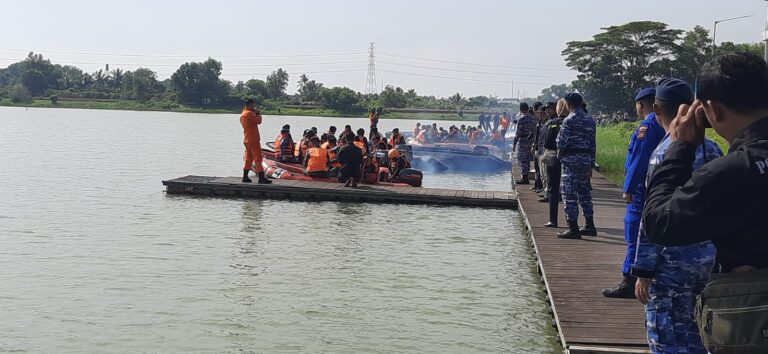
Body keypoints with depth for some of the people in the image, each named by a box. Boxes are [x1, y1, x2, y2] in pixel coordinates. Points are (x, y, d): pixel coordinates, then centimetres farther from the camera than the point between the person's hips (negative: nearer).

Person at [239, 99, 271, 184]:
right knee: (258, 158, -10)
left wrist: (255, 114, 8)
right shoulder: (249, 113, -13)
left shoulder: (242, 115, 17)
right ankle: (261, 178, -13)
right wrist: (258, 114, 3)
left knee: (248, 159, 14)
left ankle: (245, 177, 15)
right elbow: (258, 121, -15)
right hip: (253, 140, -9)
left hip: (247, 140, 9)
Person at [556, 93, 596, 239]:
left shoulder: (569, 120, -11)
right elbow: (593, 144, 12)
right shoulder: (590, 120, 11)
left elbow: (561, 142, -12)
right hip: (586, 159, 7)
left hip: (571, 159, -7)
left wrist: (559, 157, 6)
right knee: (585, 193, 15)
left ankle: (573, 229, -3)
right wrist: (591, 164, 16)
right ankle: (590, 226, 20)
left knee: (569, 194, -3)